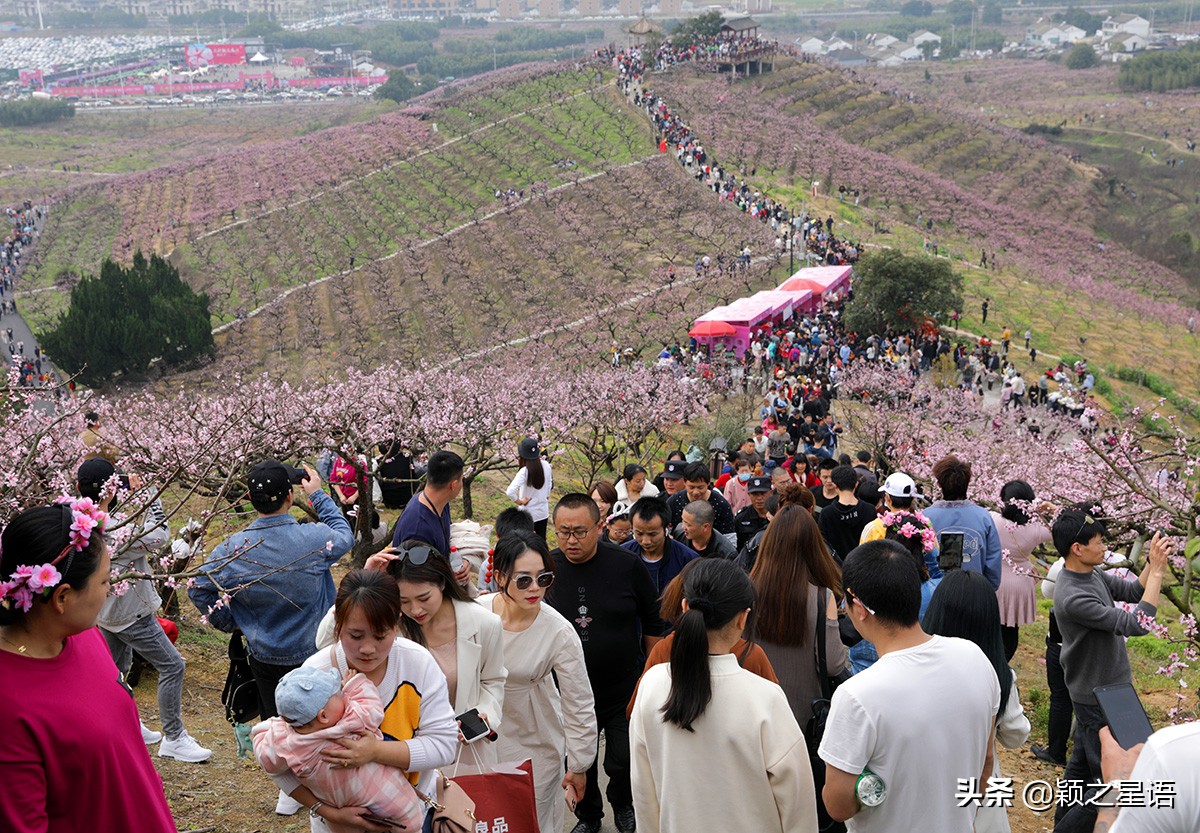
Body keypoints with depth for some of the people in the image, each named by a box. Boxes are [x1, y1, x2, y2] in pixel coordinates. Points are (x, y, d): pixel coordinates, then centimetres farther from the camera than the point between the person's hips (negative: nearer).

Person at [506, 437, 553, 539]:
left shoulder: (525, 471, -25)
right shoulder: (546, 466, -9)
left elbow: (510, 492, -34)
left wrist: (519, 501, -17)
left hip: (528, 513, -5)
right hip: (543, 512, 5)